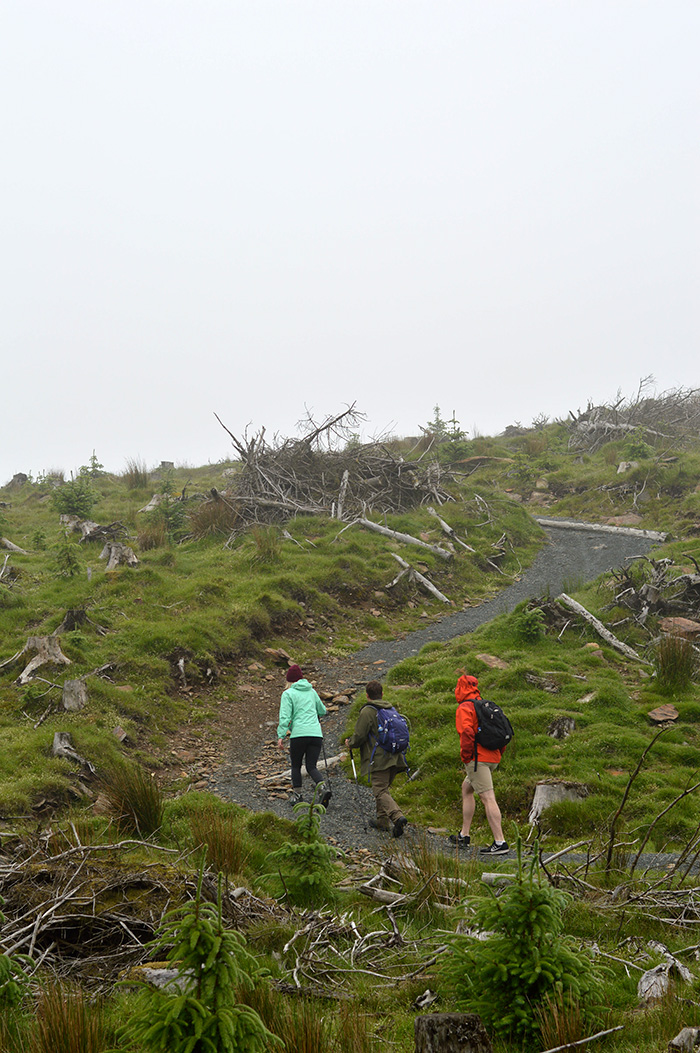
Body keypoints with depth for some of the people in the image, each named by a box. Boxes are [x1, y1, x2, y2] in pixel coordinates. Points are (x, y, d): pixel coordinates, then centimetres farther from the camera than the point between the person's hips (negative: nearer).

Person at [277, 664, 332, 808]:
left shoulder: (288, 694, 2)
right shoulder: (311, 692, 17)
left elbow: (285, 717, -8)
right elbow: (322, 711, 30)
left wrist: (281, 736, -8)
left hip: (299, 734, -4)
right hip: (316, 734, 4)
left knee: (296, 766, 14)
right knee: (311, 766, 5)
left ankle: (297, 795, 14)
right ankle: (324, 787, -18)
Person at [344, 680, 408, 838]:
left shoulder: (367, 712, -8)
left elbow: (359, 736, -11)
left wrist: (350, 743, 10)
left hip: (379, 760, -7)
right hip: (394, 758, 7)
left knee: (381, 791, -10)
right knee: (384, 788, 21)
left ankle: (398, 817, -30)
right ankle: (383, 821, 24)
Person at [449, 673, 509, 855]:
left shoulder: (464, 708, -7)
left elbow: (467, 733, -23)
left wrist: (466, 757, -13)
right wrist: (498, 754, 20)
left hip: (477, 759, -9)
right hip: (492, 758, 9)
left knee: (488, 798, -12)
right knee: (466, 789, 23)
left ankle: (500, 842, -17)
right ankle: (464, 835, 26)